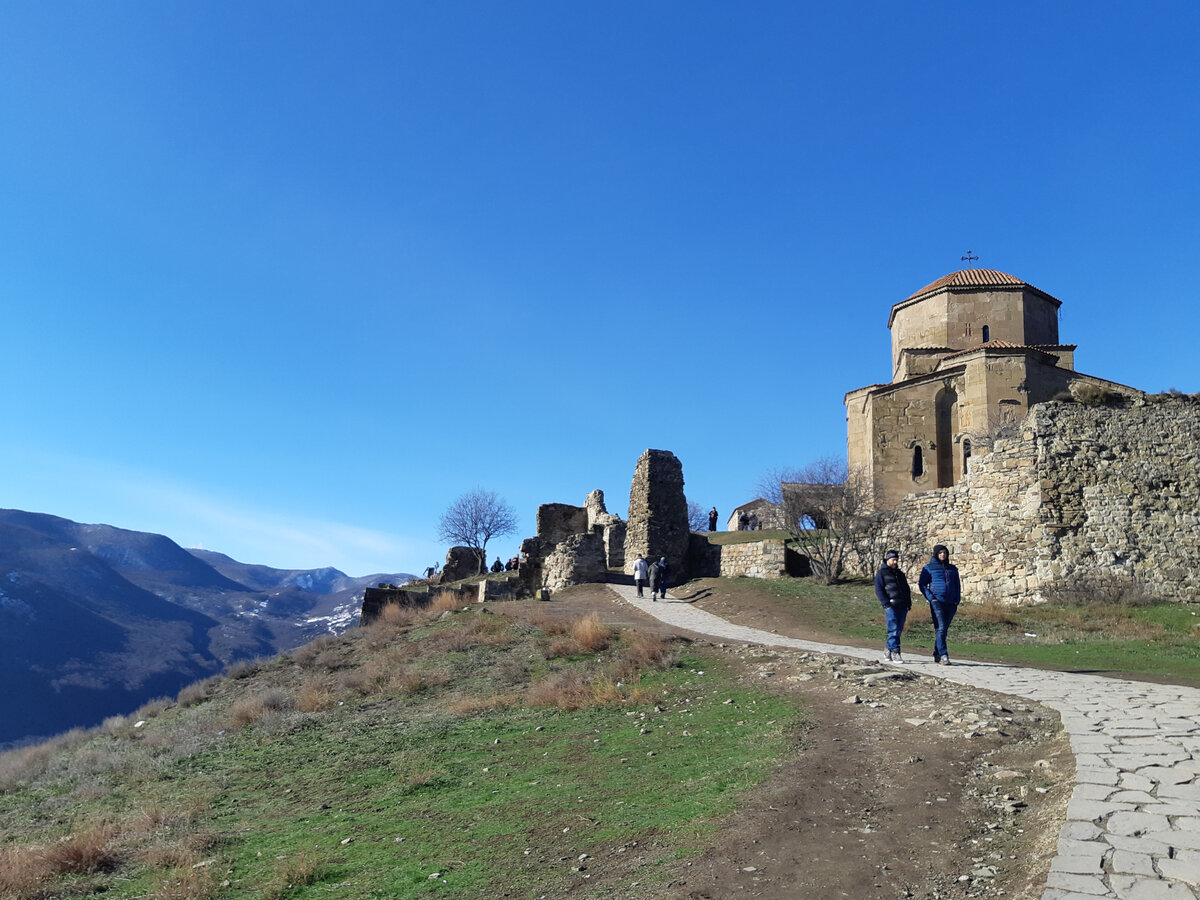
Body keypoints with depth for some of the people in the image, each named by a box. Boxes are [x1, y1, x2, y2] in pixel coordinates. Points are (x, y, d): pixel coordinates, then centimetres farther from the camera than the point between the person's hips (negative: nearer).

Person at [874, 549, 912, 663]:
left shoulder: (900, 573, 22)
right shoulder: (881, 573, 4)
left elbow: (907, 589, 27)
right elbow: (878, 590, -4)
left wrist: (909, 603, 13)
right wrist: (887, 604, -13)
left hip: (902, 607, 6)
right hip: (891, 606, -6)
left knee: (898, 630, 7)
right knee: (893, 630, -13)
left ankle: (889, 651, 18)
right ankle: (895, 653, -12)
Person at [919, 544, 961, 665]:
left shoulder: (953, 568, 17)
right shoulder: (929, 568, 6)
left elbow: (957, 585, 20)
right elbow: (922, 584, 4)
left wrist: (957, 600, 7)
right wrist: (930, 598, -8)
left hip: (950, 604, 4)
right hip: (937, 602, -4)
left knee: (944, 629, 6)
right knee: (940, 628, -14)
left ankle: (937, 655, 13)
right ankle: (943, 655, -20)